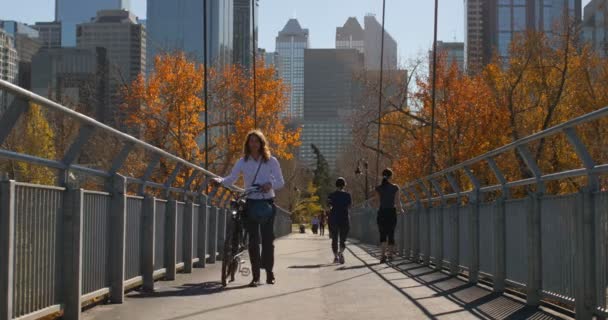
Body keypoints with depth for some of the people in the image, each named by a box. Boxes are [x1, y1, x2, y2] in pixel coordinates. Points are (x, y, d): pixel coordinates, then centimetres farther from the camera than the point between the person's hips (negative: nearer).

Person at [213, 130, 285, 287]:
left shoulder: (271, 161, 2)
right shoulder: (243, 162, 3)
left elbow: (281, 182, 0)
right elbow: (231, 178, -5)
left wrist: (271, 184, -21)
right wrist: (219, 180, -25)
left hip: (267, 203, -1)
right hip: (251, 203, 1)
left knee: (268, 238, 0)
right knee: (253, 240, -1)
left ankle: (269, 272, 11)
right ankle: (255, 275, 2)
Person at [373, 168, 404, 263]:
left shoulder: (378, 188, -3)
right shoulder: (395, 187, -6)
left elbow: (377, 202, -2)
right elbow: (397, 202, -7)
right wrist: (401, 209, 11)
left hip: (382, 213, 1)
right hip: (392, 212, 0)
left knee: (382, 234, 3)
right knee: (391, 234, 13)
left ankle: (383, 254, -16)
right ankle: (390, 254, 18)